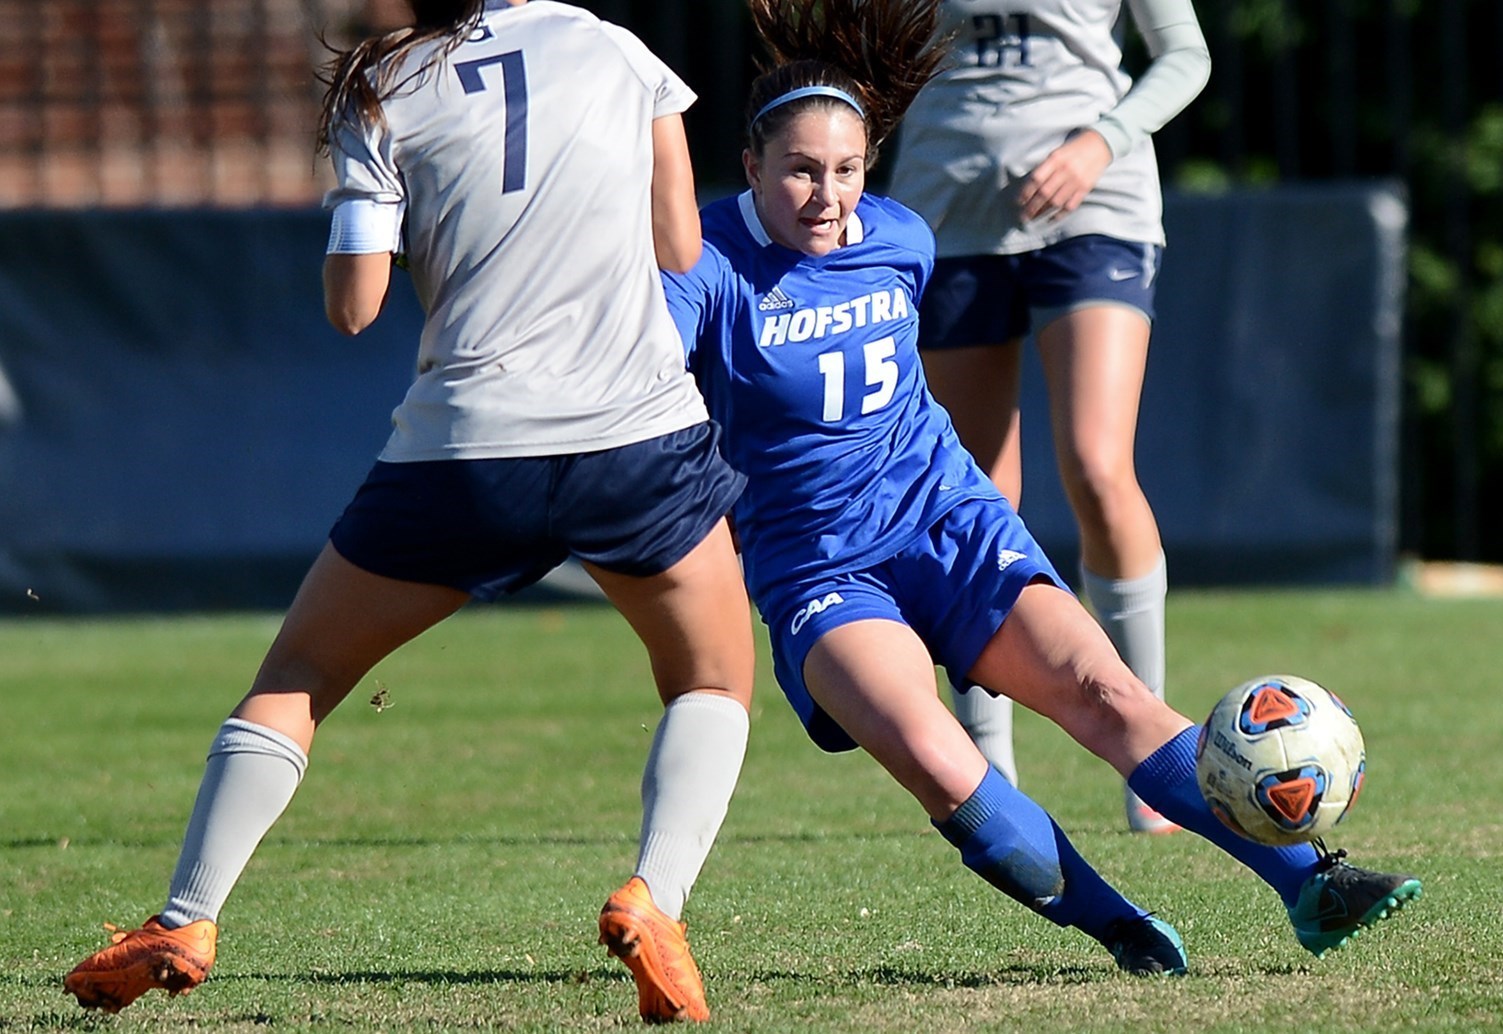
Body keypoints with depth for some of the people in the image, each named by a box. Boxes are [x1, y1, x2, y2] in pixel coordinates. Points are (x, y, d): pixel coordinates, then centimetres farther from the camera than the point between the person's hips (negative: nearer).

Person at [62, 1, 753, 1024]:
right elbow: (682, 250, 11)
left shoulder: (386, 95, 4)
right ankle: (653, 901, -6)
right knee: (715, 682, 19)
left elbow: (352, 306, 2)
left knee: (297, 674, 17)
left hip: (464, 447, 0)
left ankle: (184, 922, 8)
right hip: (639, 432, 0)